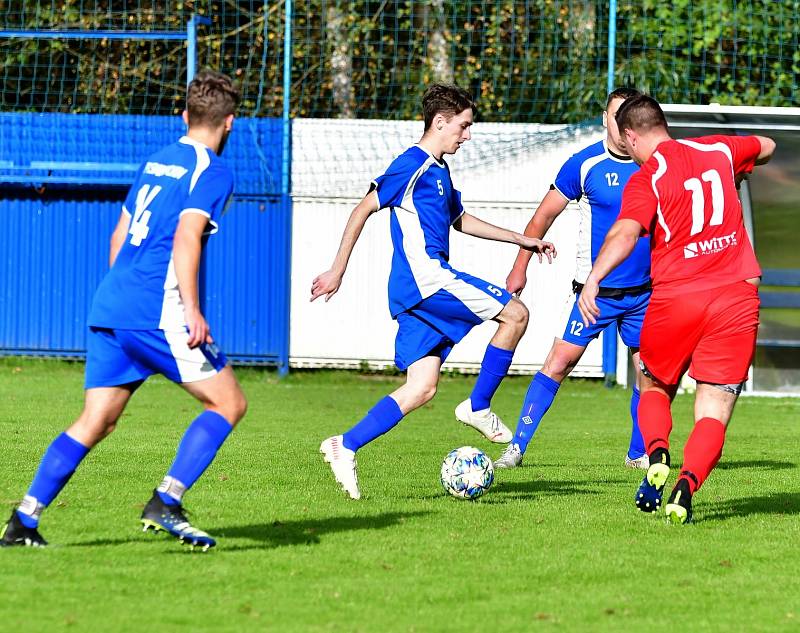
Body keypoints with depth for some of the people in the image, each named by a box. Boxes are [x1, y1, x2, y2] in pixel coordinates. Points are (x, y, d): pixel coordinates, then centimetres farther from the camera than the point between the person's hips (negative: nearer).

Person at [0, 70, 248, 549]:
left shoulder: (156, 162, 21)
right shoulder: (212, 173, -3)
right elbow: (186, 238, -18)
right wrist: (192, 309, -22)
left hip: (111, 309, 8)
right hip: (158, 312, -8)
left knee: (95, 422, 8)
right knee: (229, 402, 0)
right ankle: (166, 503, -12)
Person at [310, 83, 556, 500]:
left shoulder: (439, 170, 22)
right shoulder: (412, 165, -8)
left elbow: (459, 220, 37)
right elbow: (363, 210, -11)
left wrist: (522, 240, 38)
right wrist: (338, 270, -13)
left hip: (419, 292, 10)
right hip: (426, 277, -10)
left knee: (421, 388, 2)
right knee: (515, 314, -7)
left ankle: (346, 446, -4)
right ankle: (478, 408, 0)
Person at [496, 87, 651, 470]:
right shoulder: (585, 164, -7)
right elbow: (545, 214, 1)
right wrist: (520, 267, 1)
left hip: (643, 291, 3)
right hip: (593, 290, -3)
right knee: (561, 360, -11)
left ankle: (638, 453, 23)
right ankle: (518, 446, -8)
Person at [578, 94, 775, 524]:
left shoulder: (646, 180, -5)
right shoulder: (718, 150, 10)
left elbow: (625, 232, -25)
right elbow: (767, 147, 32)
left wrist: (594, 278, -35)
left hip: (674, 300, -2)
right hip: (737, 296, 3)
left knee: (654, 389, 23)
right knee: (713, 414, 1)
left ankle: (656, 454, -4)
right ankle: (687, 484, -24)